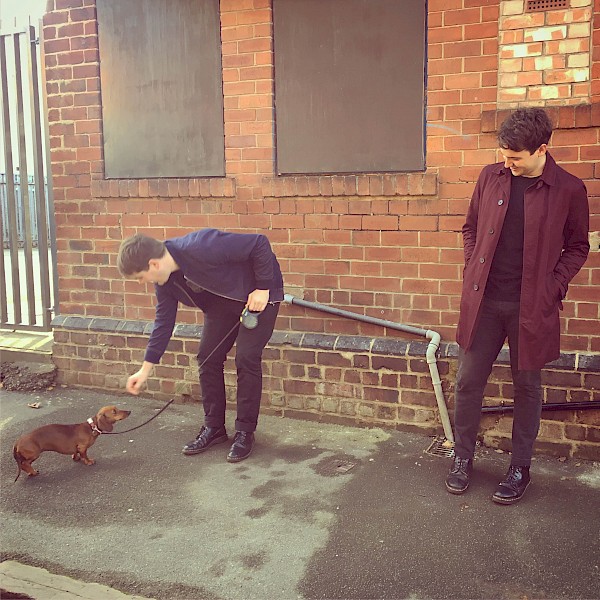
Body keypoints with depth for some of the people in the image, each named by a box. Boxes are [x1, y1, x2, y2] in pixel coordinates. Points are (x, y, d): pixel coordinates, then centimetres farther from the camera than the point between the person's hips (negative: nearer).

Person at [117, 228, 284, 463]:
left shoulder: (201, 247, -37)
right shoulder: (164, 281, -11)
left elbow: (260, 243, -32)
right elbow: (164, 321, 1)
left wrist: (263, 288, -27)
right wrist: (145, 369, 1)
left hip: (258, 294, -7)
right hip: (221, 301, 7)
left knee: (247, 358, -13)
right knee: (208, 357, 1)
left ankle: (245, 432, 1)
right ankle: (214, 427, 16)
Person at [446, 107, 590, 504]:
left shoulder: (569, 190, -5)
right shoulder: (491, 177, 3)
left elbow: (577, 247, 4)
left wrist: (553, 287, -7)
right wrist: (473, 274, 4)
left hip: (532, 306, -2)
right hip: (483, 301, 3)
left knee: (527, 387, 10)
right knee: (468, 382, 8)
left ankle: (520, 468, 26)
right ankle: (463, 458, 27)